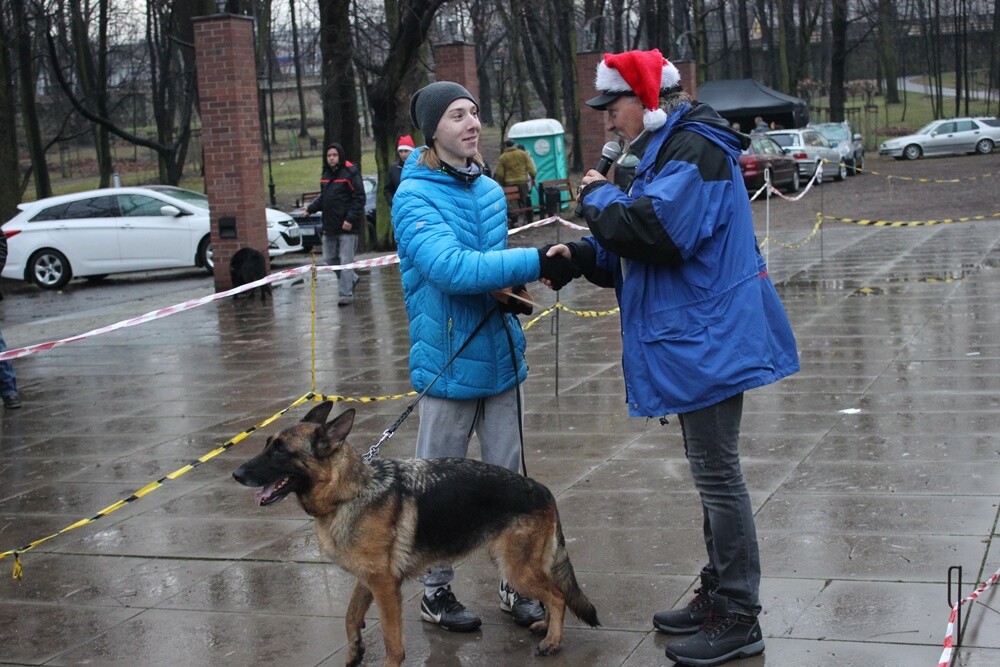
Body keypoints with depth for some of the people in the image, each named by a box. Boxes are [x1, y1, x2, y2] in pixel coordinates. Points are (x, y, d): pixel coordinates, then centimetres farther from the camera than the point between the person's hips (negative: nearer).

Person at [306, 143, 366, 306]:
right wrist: (311, 208, 3)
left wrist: (351, 219, -19)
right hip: (329, 225, 8)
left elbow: (359, 198, -13)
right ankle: (351, 279, 33)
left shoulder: (350, 173, -10)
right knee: (329, 258, 13)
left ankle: (346, 294, 0)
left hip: (347, 226, -8)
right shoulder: (326, 175, 12)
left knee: (346, 261, -5)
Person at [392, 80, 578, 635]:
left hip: (499, 356, 6)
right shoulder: (415, 196, -14)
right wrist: (537, 263, -30)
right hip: (449, 361, -6)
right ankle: (435, 591, 21)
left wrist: (510, 291, -3)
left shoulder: (489, 190, 8)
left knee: (508, 477, 13)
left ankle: (514, 583, 25)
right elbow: (450, 267, -27)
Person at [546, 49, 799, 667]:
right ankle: (718, 595, 29)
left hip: (707, 342, -11)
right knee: (713, 474, 17)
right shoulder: (669, 149, 17)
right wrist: (583, 255, 2)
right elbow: (636, 251, 19)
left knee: (718, 476, -4)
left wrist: (600, 198, -13)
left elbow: (658, 230, -30)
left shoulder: (694, 148, -16)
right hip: (695, 339, 11)